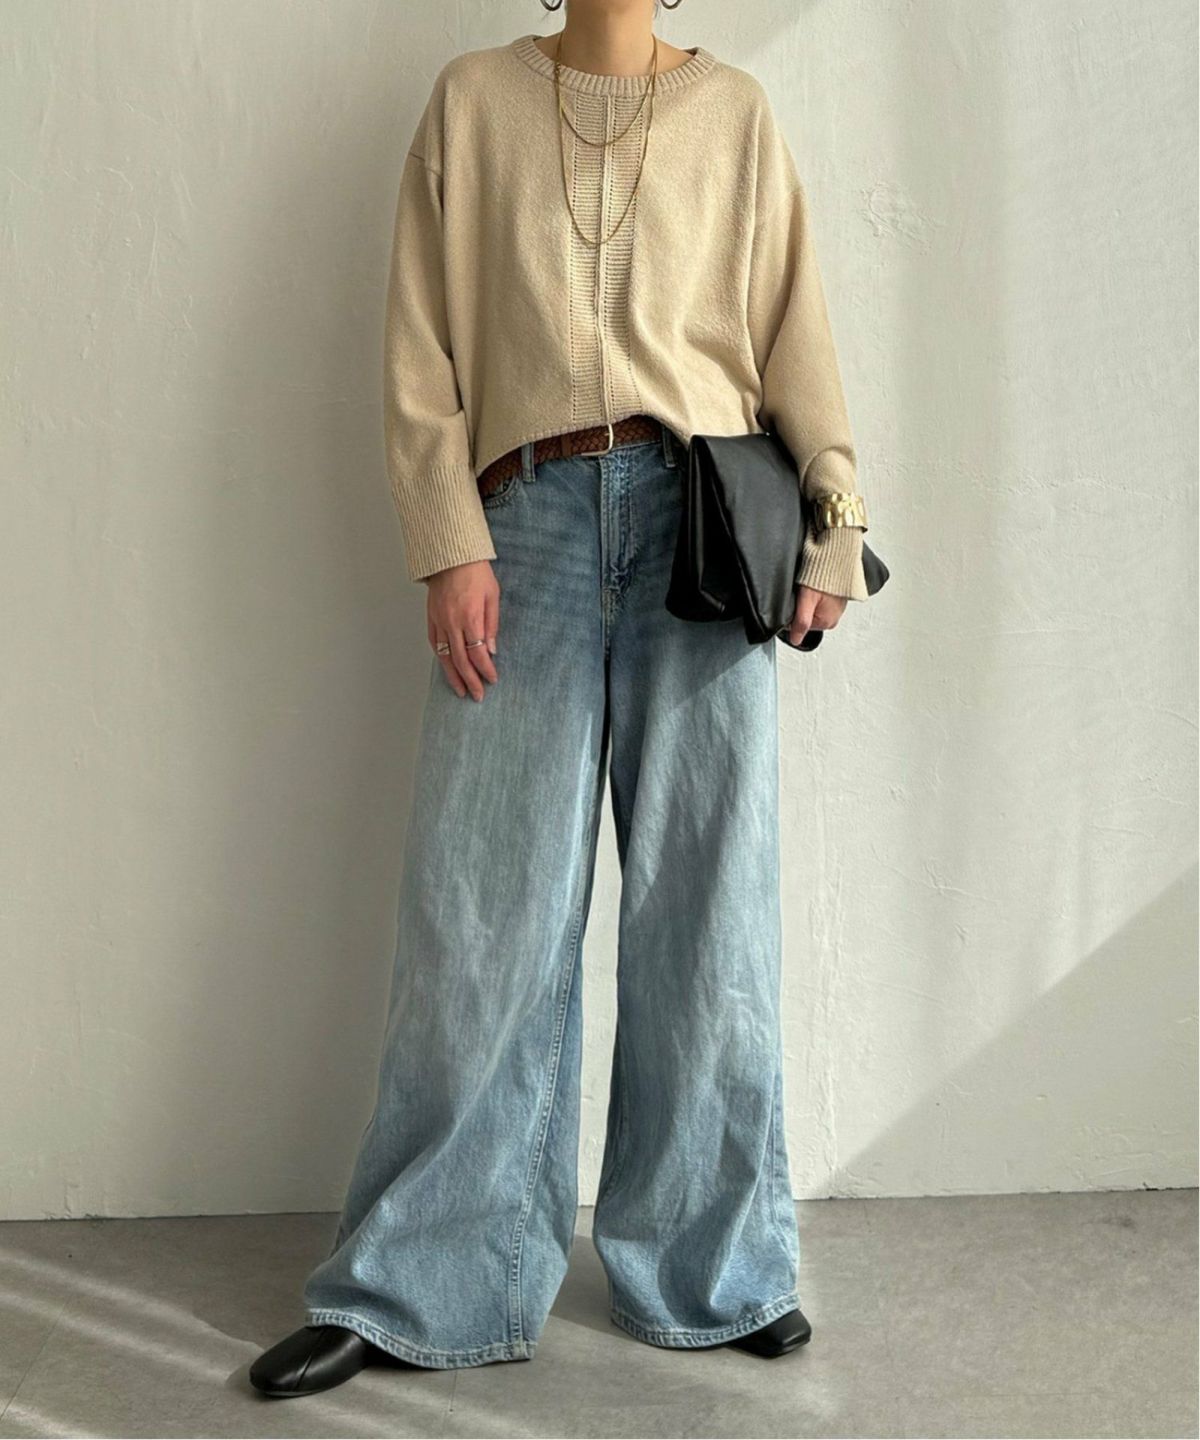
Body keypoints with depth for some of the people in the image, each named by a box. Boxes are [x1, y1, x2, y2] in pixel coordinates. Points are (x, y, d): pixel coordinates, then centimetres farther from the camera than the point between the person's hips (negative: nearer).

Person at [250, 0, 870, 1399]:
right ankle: (421, 1290, 10)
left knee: (706, 904, 2)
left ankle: (709, 1271, 16)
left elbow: (794, 331, 9)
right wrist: (449, 545, -5)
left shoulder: (733, 112, 16)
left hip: (699, 516, 1)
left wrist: (830, 524, -2)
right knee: (484, 912, -2)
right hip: (527, 518, 0)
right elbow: (421, 348, 6)